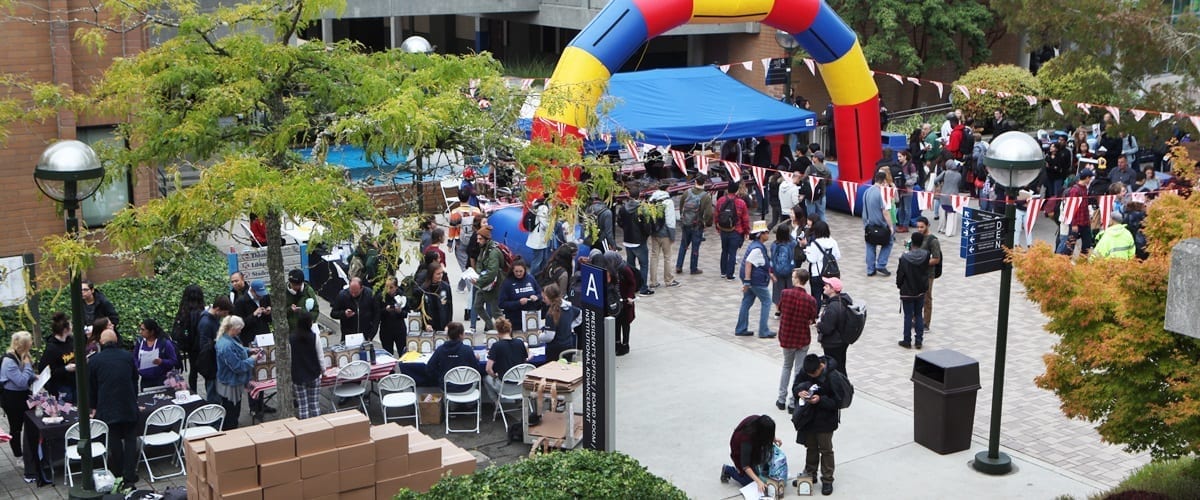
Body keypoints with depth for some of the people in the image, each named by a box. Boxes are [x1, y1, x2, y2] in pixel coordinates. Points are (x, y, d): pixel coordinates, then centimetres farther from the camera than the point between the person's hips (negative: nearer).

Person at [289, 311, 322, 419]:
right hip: (314, 375, 0)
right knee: (315, 404, 8)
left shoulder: (290, 338, -10)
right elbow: (320, 357, -5)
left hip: (297, 376, 0)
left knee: (302, 405, 5)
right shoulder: (314, 337, -11)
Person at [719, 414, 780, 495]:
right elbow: (745, 466, -37)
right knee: (750, 481, -4)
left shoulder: (759, 421, -28)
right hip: (740, 453, -7)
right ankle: (728, 470, 11)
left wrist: (773, 439, -12)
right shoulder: (746, 438, -43)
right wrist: (758, 481, -44)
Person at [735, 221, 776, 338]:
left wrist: (769, 274, 27)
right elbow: (748, 263, -26)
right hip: (757, 280, -10)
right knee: (766, 302, 1)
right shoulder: (757, 248, -20)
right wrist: (747, 281, -28)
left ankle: (740, 329, 18)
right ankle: (763, 331, 3)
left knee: (747, 302, 13)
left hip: (751, 280, 10)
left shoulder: (757, 245, 13)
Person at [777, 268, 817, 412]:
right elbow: (812, 321, -7)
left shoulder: (785, 293, -14)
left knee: (787, 366, 22)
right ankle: (793, 403, 12)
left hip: (786, 337, 1)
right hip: (803, 339, -1)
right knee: (798, 371, 9)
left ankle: (781, 399, 24)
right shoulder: (810, 300, -16)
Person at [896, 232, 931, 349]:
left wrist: (899, 285, 8)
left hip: (907, 292, -3)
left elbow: (900, 274, -10)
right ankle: (919, 341, 16)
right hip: (921, 291, 3)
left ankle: (907, 341, 14)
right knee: (919, 315, 14)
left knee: (908, 316, 7)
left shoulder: (904, 258, -19)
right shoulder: (926, 255, -10)